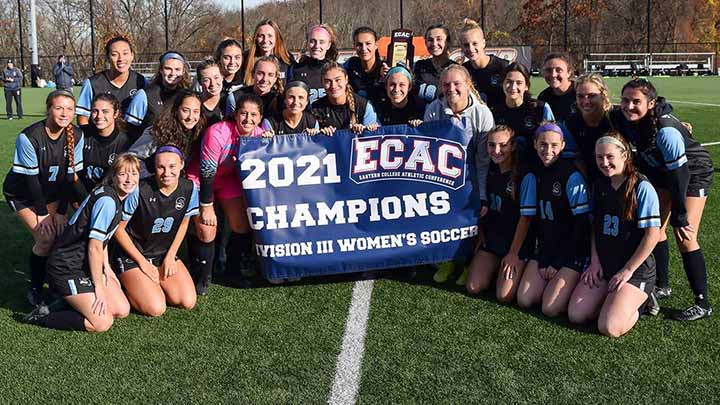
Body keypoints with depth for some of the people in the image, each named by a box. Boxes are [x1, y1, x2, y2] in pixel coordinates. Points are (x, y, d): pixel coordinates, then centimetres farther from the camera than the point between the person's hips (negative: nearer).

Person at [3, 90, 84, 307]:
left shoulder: (76, 135, -14)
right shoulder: (29, 137, -27)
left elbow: (70, 175, -10)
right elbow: (30, 178, -22)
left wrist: (60, 212, -12)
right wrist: (42, 213, -18)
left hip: (51, 193, 4)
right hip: (22, 195, -4)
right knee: (46, 238, -18)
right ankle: (35, 290, 0)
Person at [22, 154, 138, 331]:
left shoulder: (117, 198, 7)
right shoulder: (106, 200, -22)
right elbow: (94, 247, -22)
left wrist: (107, 268, 10)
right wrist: (98, 287, -17)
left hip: (85, 264, 10)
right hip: (66, 268, -9)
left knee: (122, 310, 5)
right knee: (103, 322, -12)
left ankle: (72, 303, 18)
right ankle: (41, 317, -2)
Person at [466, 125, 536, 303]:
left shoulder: (525, 176, -18)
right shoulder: (490, 170, 1)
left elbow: (526, 217, -15)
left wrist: (513, 253, -11)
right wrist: (481, 236, 6)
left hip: (518, 242, -5)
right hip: (492, 238, 6)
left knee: (505, 296, -12)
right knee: (473, 288, -2)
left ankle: (519, 270, 17)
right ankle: (496, 268, 25)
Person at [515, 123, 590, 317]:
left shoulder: (572, 176, -14)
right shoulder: (535, 175, 4)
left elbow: (581, 223, -13)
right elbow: (537, 219, 7)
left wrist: (559, 264, -11)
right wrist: (543, 261, -2)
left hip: (572, 252, -6)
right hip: (545, 249, 6)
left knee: (551, 308, -15)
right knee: (524, 300, -5)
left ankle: (572, 285, 12)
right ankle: (551, 282, 21)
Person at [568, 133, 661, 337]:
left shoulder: (642, 188, -14)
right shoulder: (600, 186, 6)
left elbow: (652, 234, -15)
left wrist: (627, 271, -13)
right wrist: (595, 262, 1)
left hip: (636, 269, -6)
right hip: (603, 266, 6)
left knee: (609, 327, -19)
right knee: (576, 315, -7)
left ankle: (638, 302, 10)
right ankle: (613, 299, 17)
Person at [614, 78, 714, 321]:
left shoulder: (665, 130, -36)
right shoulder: (624, 120, -16)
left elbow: (679, 175, -30)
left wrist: (679, 217, -24)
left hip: (693, 173, -7)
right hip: (660, 171, 7)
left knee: (684, 237, -12)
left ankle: (703, 303, -3)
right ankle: (661, 287, 23)